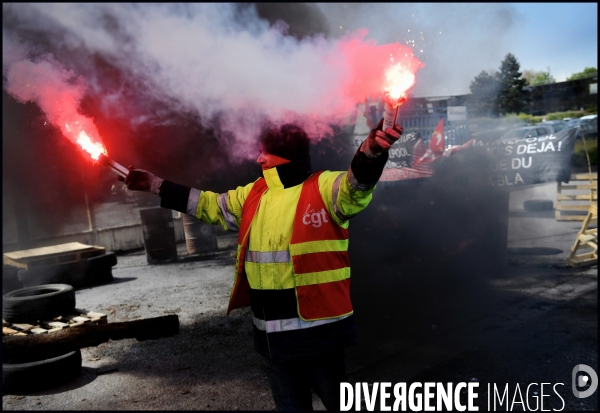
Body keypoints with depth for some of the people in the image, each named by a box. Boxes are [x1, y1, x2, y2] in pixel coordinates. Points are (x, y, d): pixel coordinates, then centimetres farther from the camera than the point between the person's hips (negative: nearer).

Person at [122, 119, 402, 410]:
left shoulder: (323, 187, -10)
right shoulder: (252, 195, 9)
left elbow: (357, 185, -29)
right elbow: (207, 204, 19)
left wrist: (370, 150, -51)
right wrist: (154, 185, 20)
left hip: (319, 330, -6)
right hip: (273, 334, 6)